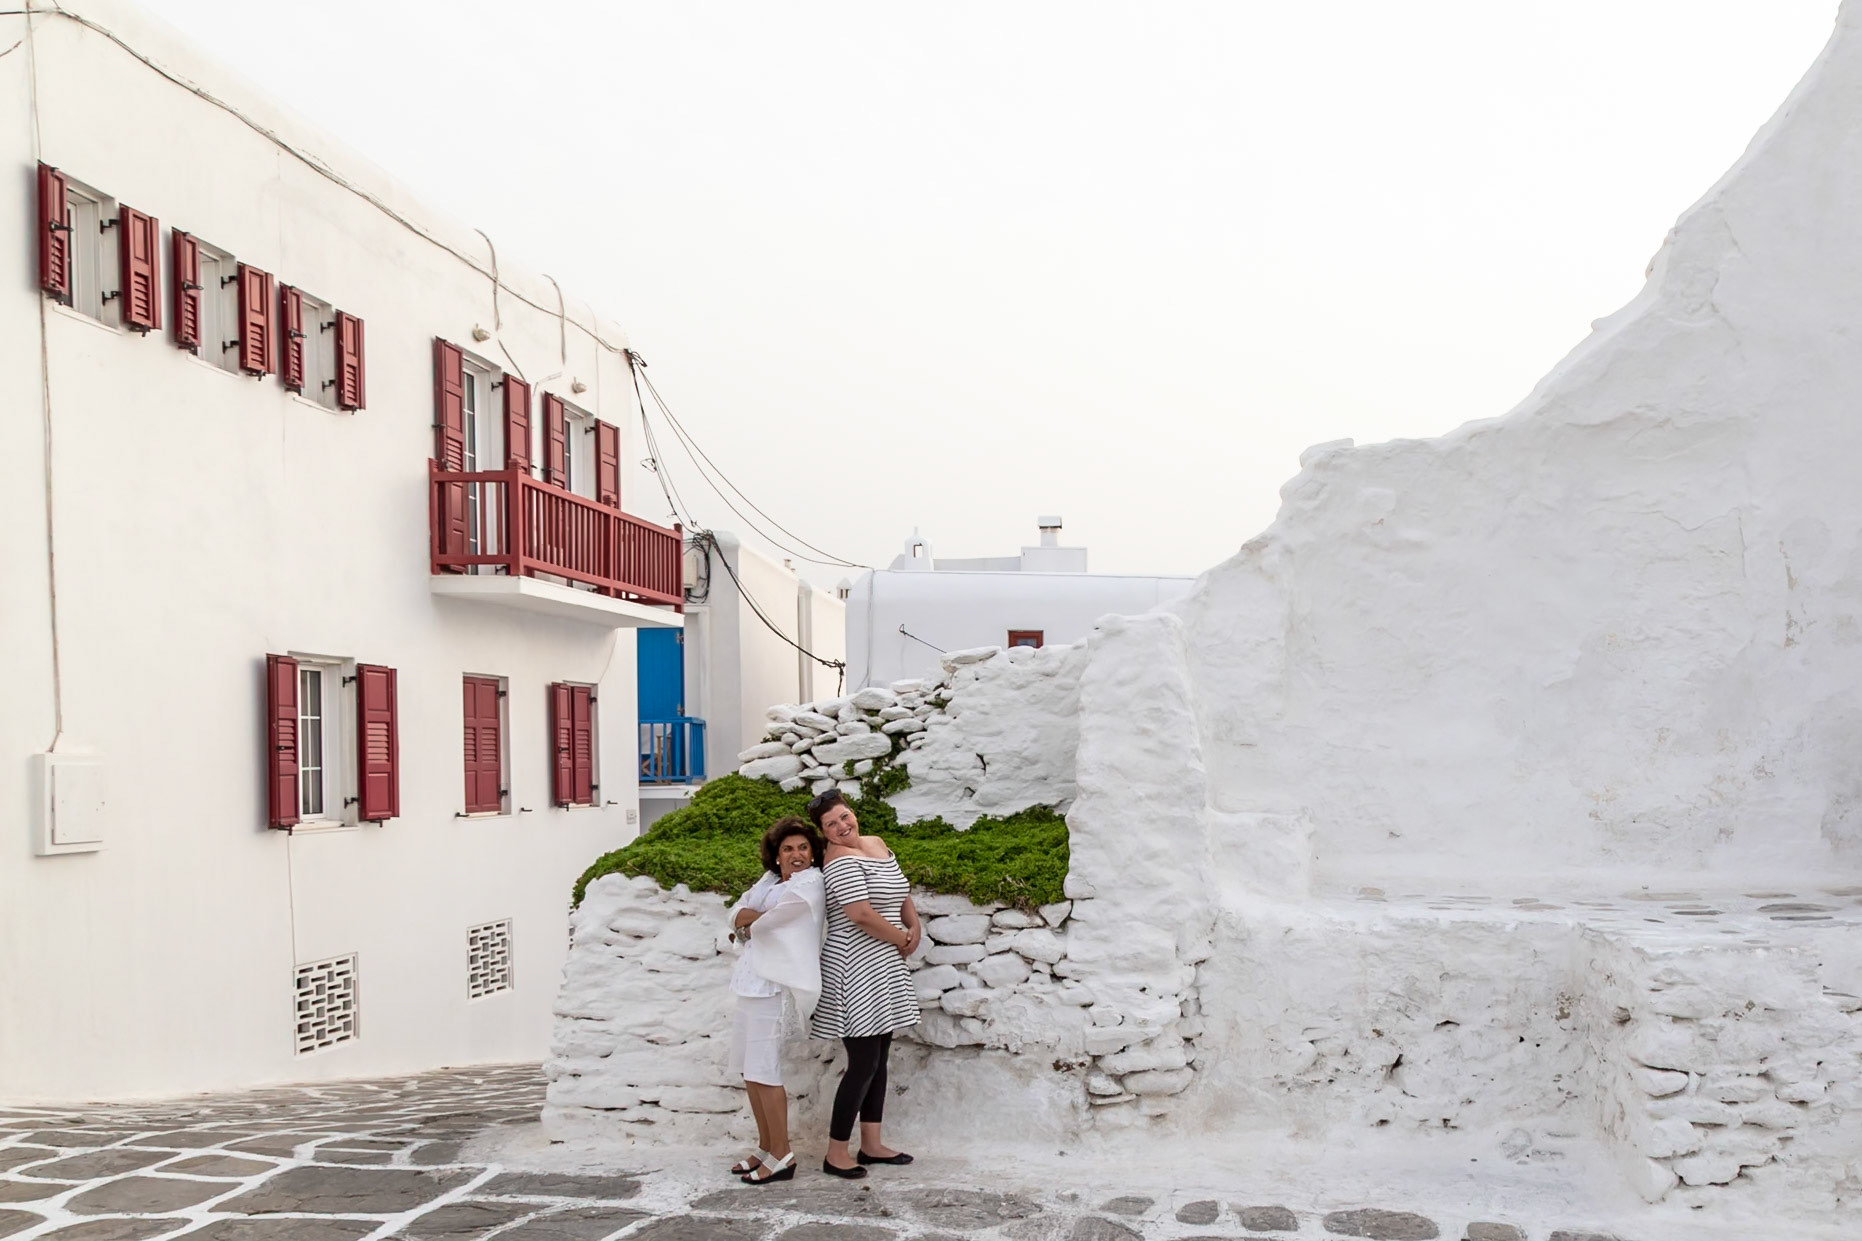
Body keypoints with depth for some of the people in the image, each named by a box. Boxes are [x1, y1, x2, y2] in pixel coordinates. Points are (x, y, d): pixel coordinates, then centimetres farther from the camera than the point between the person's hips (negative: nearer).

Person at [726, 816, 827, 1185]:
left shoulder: (810, 883, -7)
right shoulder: (770, 880, 17)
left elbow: (771, 919, -12)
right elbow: (736, 915, 8)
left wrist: (750, 920, 6)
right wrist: (761, 918, -11)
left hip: (772, 984, -9)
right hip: (750, 981, 9)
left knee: (763, 1071, -7)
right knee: (748, 1068, 13)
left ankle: (782, 1156, 1)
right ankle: (766, 1148, 24)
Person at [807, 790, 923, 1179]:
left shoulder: (877, 845, 11)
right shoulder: (842, 861, -17)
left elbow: (901, 891, 25)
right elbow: (861, 915, -26)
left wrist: (914, 926, 7)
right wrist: (901, 939, -11)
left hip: (883, 969, 9)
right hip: (856, 973, -9)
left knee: (879, 1058, 14)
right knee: (863, 1064, -6)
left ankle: (871, 1146, 23)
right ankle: (836, 1154, 5)